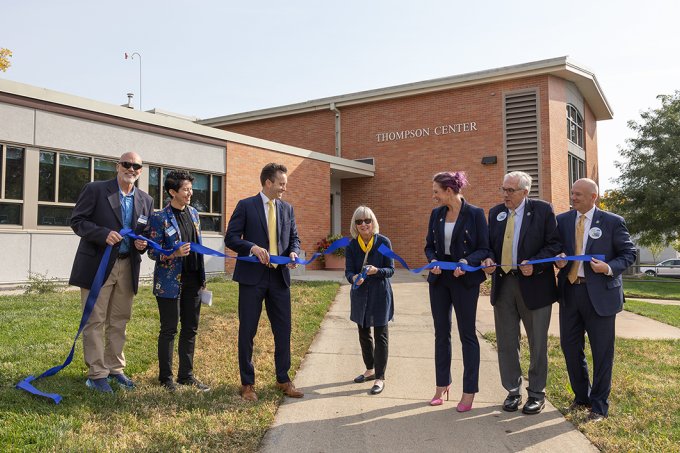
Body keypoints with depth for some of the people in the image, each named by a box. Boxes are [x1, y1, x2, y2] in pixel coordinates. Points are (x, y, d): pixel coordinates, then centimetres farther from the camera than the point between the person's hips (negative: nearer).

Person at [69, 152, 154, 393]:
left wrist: (143, 243, -5)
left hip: (127, 267, 5)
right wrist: (103, 234, -21)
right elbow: (77, 220, -7)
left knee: (119, 321, 12)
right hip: (97, 265, -4)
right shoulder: (95, 189, -4)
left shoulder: (146, 200, 10)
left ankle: (114, 368, 25)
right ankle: (96, 374, 10)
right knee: (95, 321, 1)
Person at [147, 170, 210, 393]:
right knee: (169, 330, 4)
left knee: (190, 329, 11)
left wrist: (202, 277, 15)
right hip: (170, 282, -6)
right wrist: (175, 254, -27)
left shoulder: (193, 213, 9)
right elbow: (152, 252, -9)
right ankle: (165, 377, 19)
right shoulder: (159, 217, -10)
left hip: (192, 280, 6)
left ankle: (186, 375, 23)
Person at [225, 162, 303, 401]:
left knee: (283, 330, 8)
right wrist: (253, 248, -22)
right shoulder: (245, 206, -3)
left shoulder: (287, 208, 10)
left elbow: (294, 238, 15)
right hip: (252, 277, -4)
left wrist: (293, 252, -6)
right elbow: (231, 238, -6)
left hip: (280, 277, 4)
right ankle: (247, 383, 18)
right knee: (247, 331, 4)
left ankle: (283, 379, 23)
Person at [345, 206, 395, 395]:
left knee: (380, 335, 0)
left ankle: (380, 378, 9)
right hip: (360, 295, 4)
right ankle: (370, 370, 35)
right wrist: (354, 278, -27)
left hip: (380, 295, -4)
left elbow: (390, 270, -8)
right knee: (363, 334, 16)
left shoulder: (383, 242, -10)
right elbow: (348, 271, -4)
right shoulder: (351, 245, -2)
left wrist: (377, 271, -28)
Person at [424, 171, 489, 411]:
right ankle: (442, 386, 24)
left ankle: (469, 392, 13)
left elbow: (484, 248, -7)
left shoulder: (475, 214, -8)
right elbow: (429, 245, 11)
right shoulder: (436, 214, 6)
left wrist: (467, 261, -24)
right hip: (439, 279, 5)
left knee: (467, 334, 3)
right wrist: (433, 261, -9)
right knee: (441, 333, 12)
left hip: (465, 280, -5)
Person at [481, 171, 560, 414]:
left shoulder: (542, 210, -4)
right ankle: (513, 391, 25)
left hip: (533, 284, -4)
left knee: (538, 342, 8)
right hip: (503, 283, 4)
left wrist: (535, 264, -20)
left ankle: (536, 394, 22)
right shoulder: (495, 212, 9)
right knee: (506, 342, 10)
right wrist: (489, 258, -7)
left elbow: (554, 244, -7)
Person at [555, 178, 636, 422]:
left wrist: (609, 268, -15)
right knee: (570, 347, 11)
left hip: (600, 293, -3)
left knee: (602, 351, 4)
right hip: (569, 291, 4)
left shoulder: (612, 222, -2)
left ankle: (599, 406, 20)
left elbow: (629, 253, 2)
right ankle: (582, 397, 32)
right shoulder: (562, 220, 7)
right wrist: (557, 261, -9)